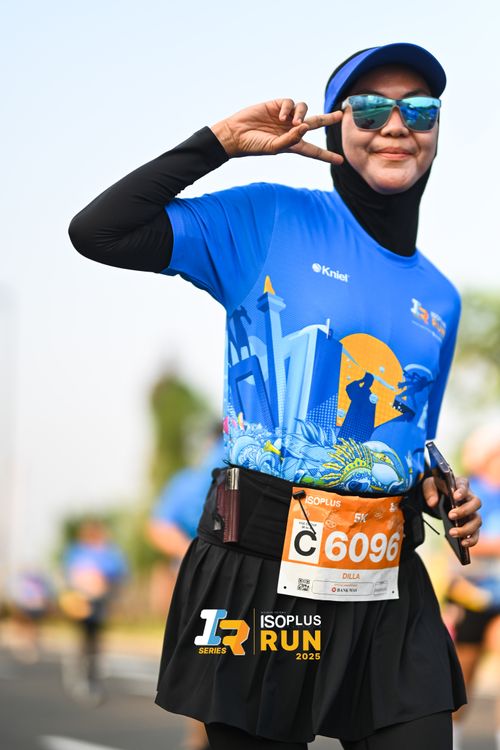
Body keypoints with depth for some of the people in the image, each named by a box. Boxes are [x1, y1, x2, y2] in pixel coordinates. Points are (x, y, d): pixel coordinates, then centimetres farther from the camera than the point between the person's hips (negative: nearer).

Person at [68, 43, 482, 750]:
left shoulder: (439, 299, 15)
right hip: (259, 577, -4)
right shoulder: (270, 221, 0)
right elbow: (97, 233, -11)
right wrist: (223, 140, -9)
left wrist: (443, 498, 4)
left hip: (387, 591, 5)